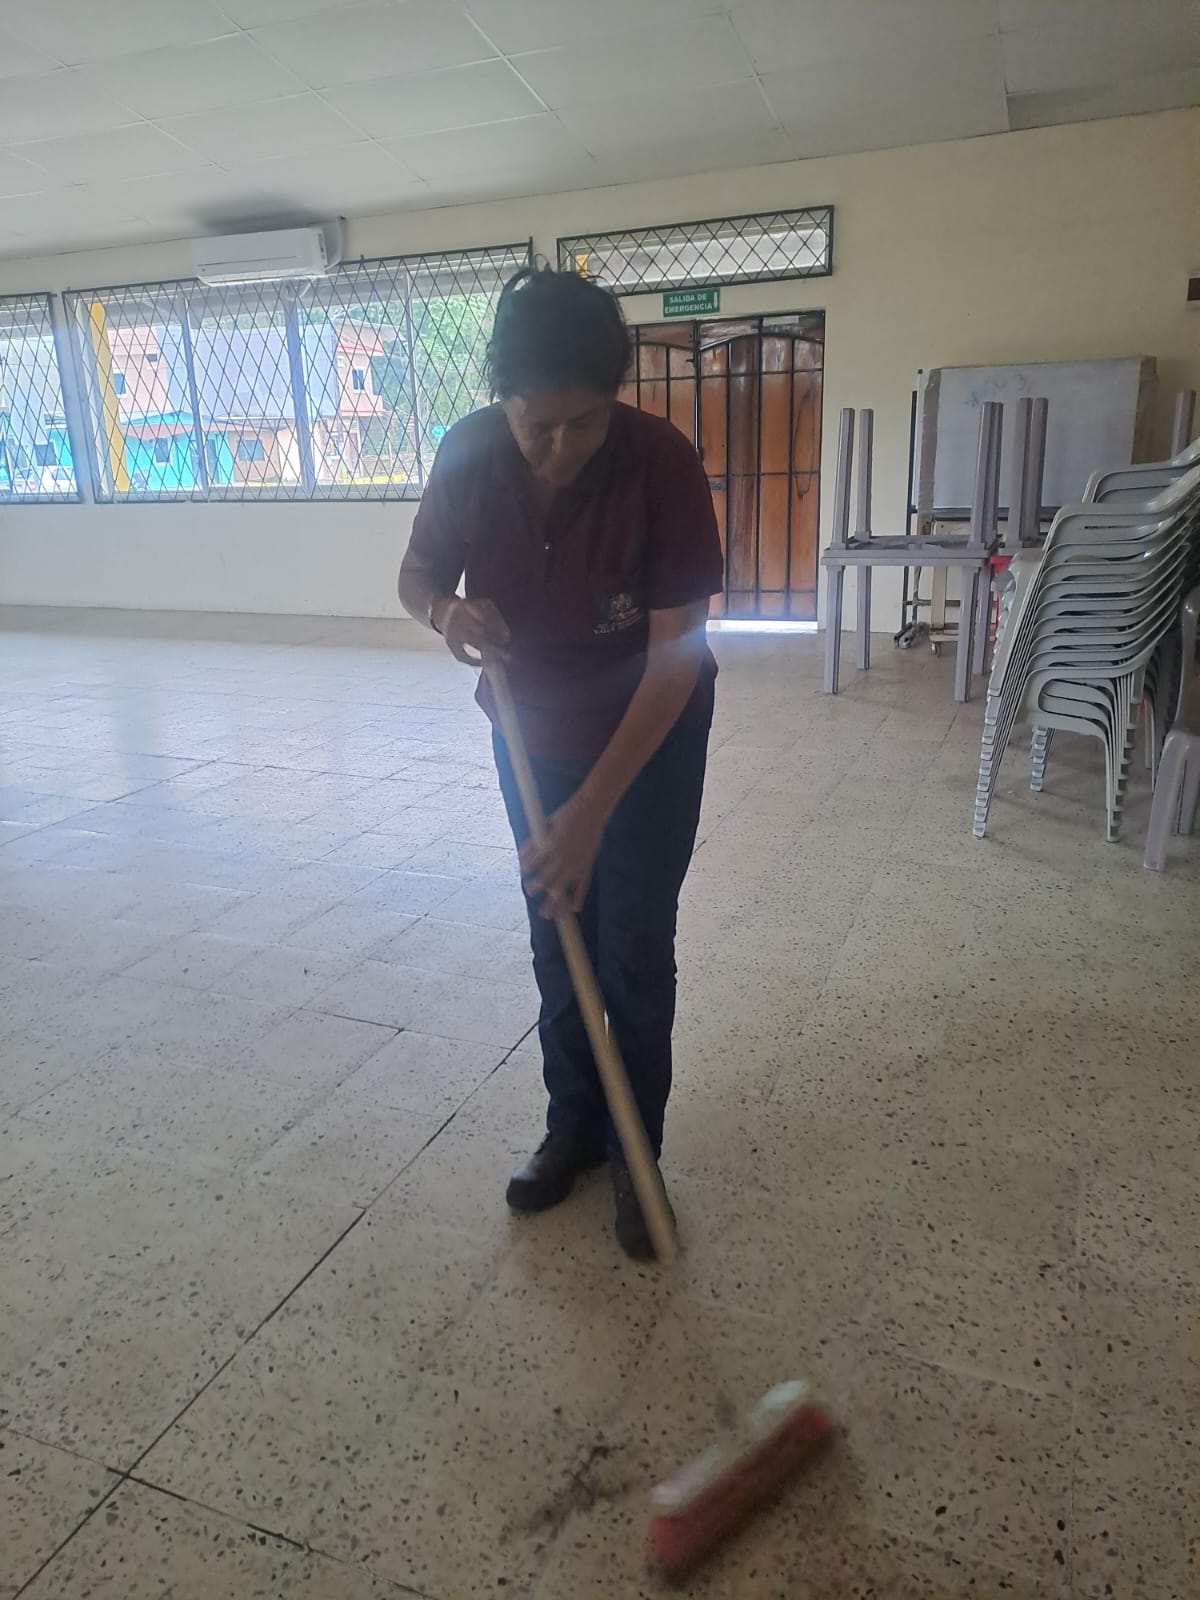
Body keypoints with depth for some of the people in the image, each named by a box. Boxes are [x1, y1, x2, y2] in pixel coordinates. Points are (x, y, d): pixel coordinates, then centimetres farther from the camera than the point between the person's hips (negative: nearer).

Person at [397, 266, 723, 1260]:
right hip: (533, 732, 4)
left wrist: (593, 811, -33)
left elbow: (676, 656, -28)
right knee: (555, 936, 13)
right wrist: (446, 609, -27)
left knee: (634, 947, 1)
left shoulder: (661, 464, -28)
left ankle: (636, 1156, 21)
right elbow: (417, 573, -1)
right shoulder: (468, 456, -17)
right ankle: (573, 1127, 31)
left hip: (652, 736, -3)